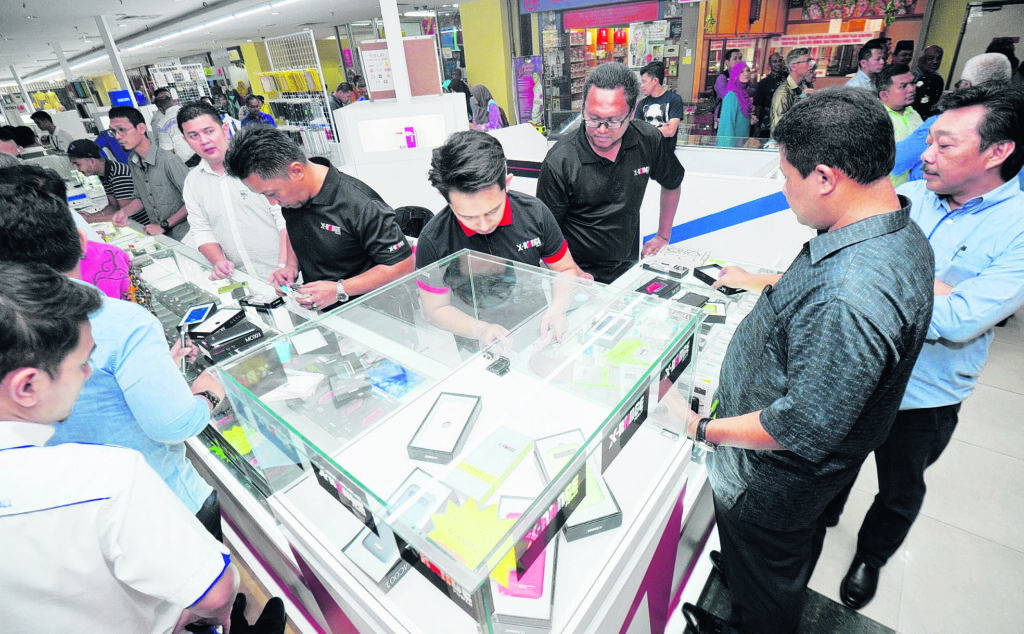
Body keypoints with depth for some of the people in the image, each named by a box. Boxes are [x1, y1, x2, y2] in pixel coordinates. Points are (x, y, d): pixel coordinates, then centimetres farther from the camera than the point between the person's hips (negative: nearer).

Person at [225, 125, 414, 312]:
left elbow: (403, 265, -20)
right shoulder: (289, 196, 2)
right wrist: (291, 267, 4)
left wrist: (339, 290, -21)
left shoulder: (361, 205, -23)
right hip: (314, 310, 4)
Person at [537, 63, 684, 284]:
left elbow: (672, 183, 18)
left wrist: (663, 235, 17)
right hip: (582, 274, -4)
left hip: (628, 267, 4)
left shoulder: (648, 141, -3)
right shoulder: (559, 163, -15)